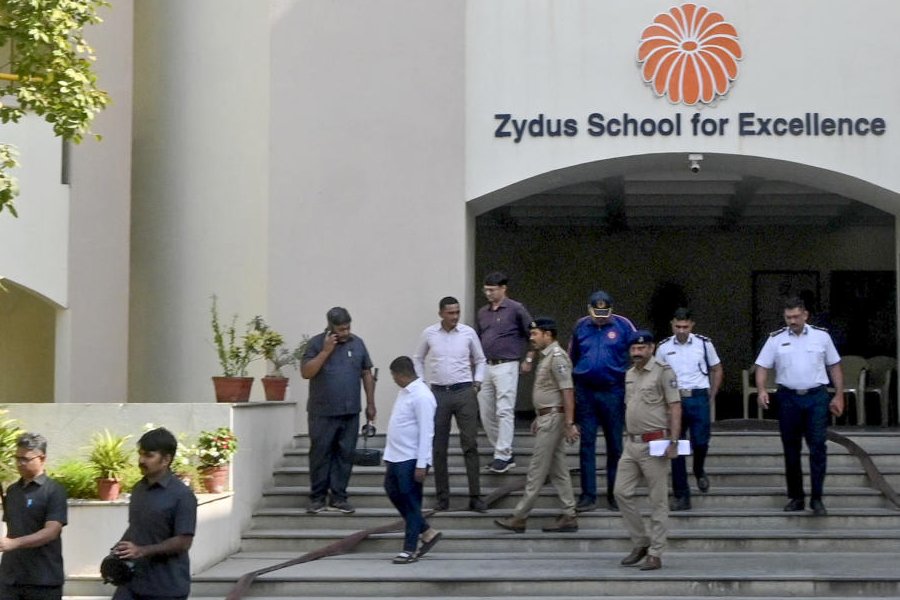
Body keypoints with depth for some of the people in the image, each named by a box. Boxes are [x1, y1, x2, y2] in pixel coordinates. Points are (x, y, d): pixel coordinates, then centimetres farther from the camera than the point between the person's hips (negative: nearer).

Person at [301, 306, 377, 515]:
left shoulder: (357, 343, 6)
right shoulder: (316, 343, -3)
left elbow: (367, 374, 12)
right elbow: (306, 372, -12)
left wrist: (370, 403, 9)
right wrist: (326, 351, -17)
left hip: (350, 412, 3)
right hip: (322, 412, -3)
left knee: (345, 455, 5)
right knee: (320, 454, 1)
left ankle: (338, 497, 13)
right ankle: (317, 497, 10)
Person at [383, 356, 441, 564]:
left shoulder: (421, 396, -18)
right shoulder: (404, 391, 12)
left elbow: (426, 432, -20)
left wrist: (421, 465, -22)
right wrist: (389, 454, 20)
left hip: (411, 459, -10)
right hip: (397, 457, 10)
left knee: (410, 502, -2)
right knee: (394, 493, 14)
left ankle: (410, 549, 7)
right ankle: (427, 532, 24)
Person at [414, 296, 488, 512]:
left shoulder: (468, 332, 1)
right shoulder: (429, 334, 1)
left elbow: (480, 360, 13)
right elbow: (417, 359, 15)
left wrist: (477, 382, 3)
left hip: (464, 391, -1)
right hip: (438, 393, 1)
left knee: (470, 444, -3)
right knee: (439, 447, 5)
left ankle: (475, 496, 0)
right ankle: (442, 497, 13)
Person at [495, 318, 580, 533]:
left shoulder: (557, 357, -15)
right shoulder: (545, 357, 16)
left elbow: (568, 391, -21)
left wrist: (570, 423, -25)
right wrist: (539, 418, 23)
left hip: (553, 418, -10)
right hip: (546, 418, 10)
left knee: (537, 470, -5)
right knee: (557, 470, 10)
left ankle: (519, 517, -2)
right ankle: (569, 517, 12)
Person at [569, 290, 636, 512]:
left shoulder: (623, 325, -4)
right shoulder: (581, 327, 5)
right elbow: (571, 358, 15)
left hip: (613, 392, -2)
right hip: (585, 392, 2)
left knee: (615, 444, 6)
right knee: (587, 444, 2)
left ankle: (614, 495, 15)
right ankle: (588, 495, 6)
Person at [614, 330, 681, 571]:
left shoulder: (663, 372, -8)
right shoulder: (629, 374, 14)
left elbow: (675, 407, -12)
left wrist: (673, 441, -18)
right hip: (631, 443, 7)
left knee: (658, 501, -1)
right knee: (622, 492, 4)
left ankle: (655, 554, 4)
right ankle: (640, 543, 18)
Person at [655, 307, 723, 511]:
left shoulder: (704, 343, 1)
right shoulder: (664, 347, 3)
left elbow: (717, 370, 11)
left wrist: (711, 397, 8)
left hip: (698, 397, -1)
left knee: (700, 442, -7)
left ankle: (699, 471, 29)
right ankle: (681, 496, 9)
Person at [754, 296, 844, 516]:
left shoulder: (821, 336, 4)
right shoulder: (776, 339, 3)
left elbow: (834, 366, 9)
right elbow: (762, 366, 3)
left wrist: (839, 395, 5)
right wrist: (761, 390, -15)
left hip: (817, 397, -1)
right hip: (788, 397, 1)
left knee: (817, 447, -6)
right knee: (791, 450, 6)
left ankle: (816, 499, -2)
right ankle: (796, 497, 15)